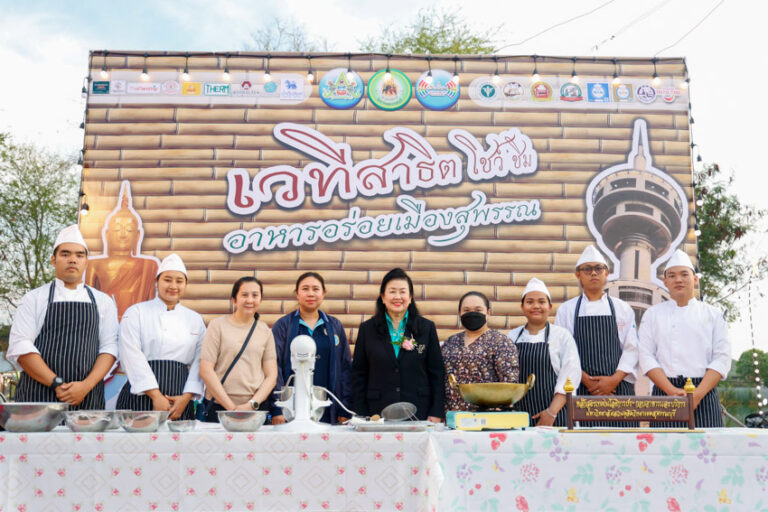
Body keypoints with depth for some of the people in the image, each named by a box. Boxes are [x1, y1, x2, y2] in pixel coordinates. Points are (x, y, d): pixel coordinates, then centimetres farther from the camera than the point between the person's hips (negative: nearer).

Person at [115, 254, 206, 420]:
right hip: (141, 399, -3)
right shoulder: (136, 312, 3)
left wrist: (187, 397, -7)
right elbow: (133, 357, -7)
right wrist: (155, 395, -14)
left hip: (179, 402, 3)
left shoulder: (195, 319, 12)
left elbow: (199, 362, 7)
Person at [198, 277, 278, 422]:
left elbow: (271, 376, 5)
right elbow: (206, 370, -5)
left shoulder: (265, 332, 8)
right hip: (219, 406, -2)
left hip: (256, 408, 2)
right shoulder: (218, 325, 0)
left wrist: (252, 404, -10)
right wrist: (231, 407, -10)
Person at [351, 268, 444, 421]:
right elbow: (358, 374, 7)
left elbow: (436, 373, 6)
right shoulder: (367, 329, 7)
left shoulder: (427, 328, 6)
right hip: (378, 413, 0)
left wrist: (436, 413, -1)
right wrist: (361, 416, 1)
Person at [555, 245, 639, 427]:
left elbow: (632, 348, 6)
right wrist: (586, 379, -9)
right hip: (580, 389, -1)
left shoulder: (622, 308, 12)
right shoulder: (566, 309, 9)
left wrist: (614, 379, -8)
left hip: (618, 387, 1)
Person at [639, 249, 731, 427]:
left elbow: (722, 358, 2)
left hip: (703, 393, 1)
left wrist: (698, 394, -11)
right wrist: (672, 391, -12)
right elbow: (646, 357, 1)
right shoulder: (653, 314, 10)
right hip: (665, 392, 0)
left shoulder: (713, 314, 10)